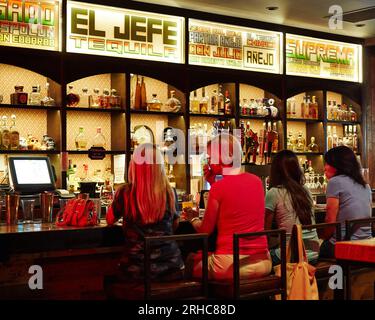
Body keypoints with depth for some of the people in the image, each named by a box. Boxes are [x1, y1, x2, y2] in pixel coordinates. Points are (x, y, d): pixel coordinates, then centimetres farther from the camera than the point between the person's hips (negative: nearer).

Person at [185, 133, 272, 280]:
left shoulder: (219, 187, -12)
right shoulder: (256, 181, 5)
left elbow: (205, 230, -2)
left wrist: (193, 218, 20)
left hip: (229, 267, -6)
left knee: (191, 259, 21)